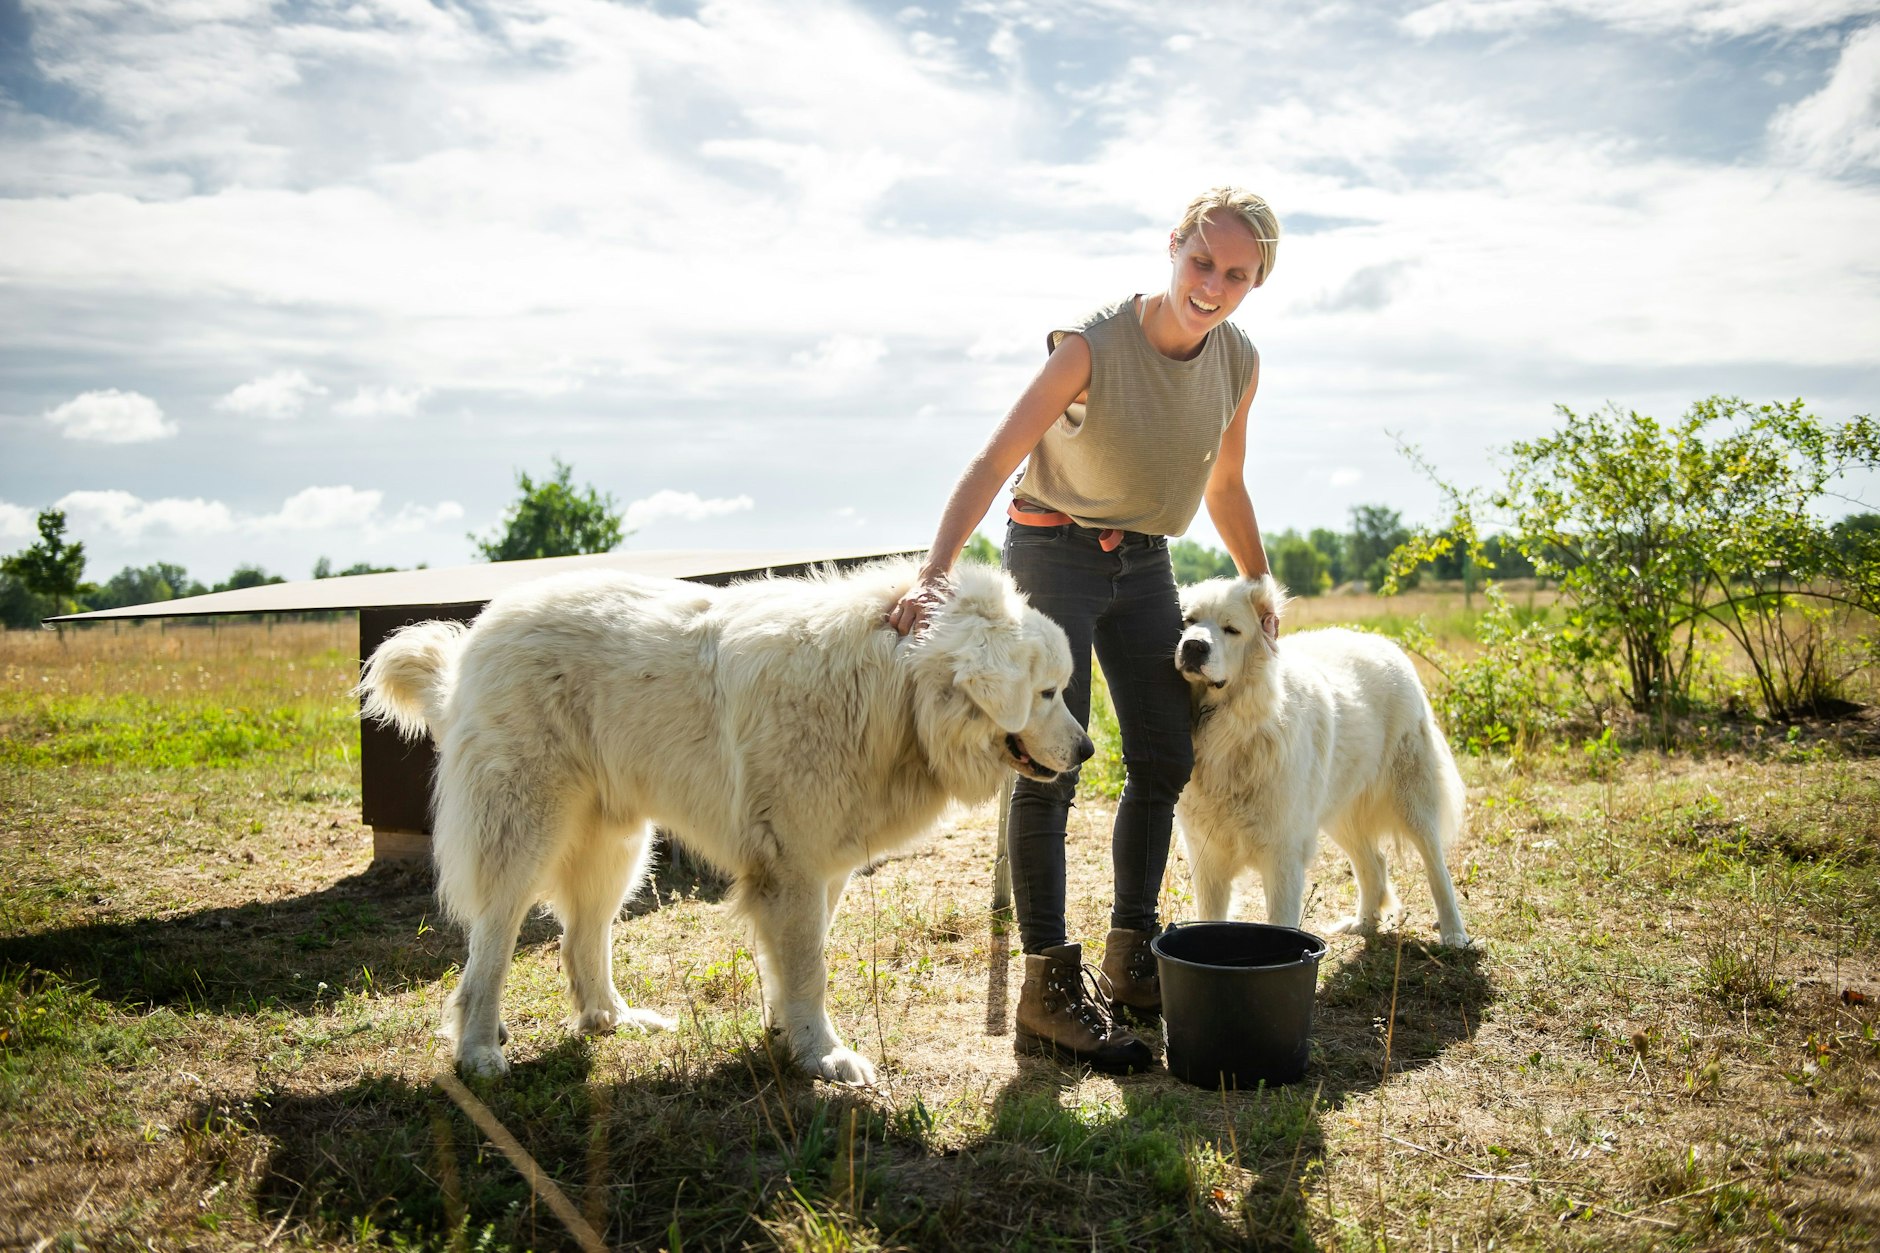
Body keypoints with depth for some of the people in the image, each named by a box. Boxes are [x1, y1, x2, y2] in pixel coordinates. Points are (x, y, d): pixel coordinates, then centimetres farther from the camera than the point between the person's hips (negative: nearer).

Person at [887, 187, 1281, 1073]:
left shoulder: (1239, 364, -3)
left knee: (1164, 762, 6)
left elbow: (1226, 487, 13)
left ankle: (1130, 962, 20)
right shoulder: (1091, 346, -21)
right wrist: (934, 575, -40)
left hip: (1145, 565, 6)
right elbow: (993, 463, -28)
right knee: (1049, 766, -12)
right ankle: (1048, 988, -6)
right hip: (1054, 550, -6)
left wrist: (1261, 590, 19)